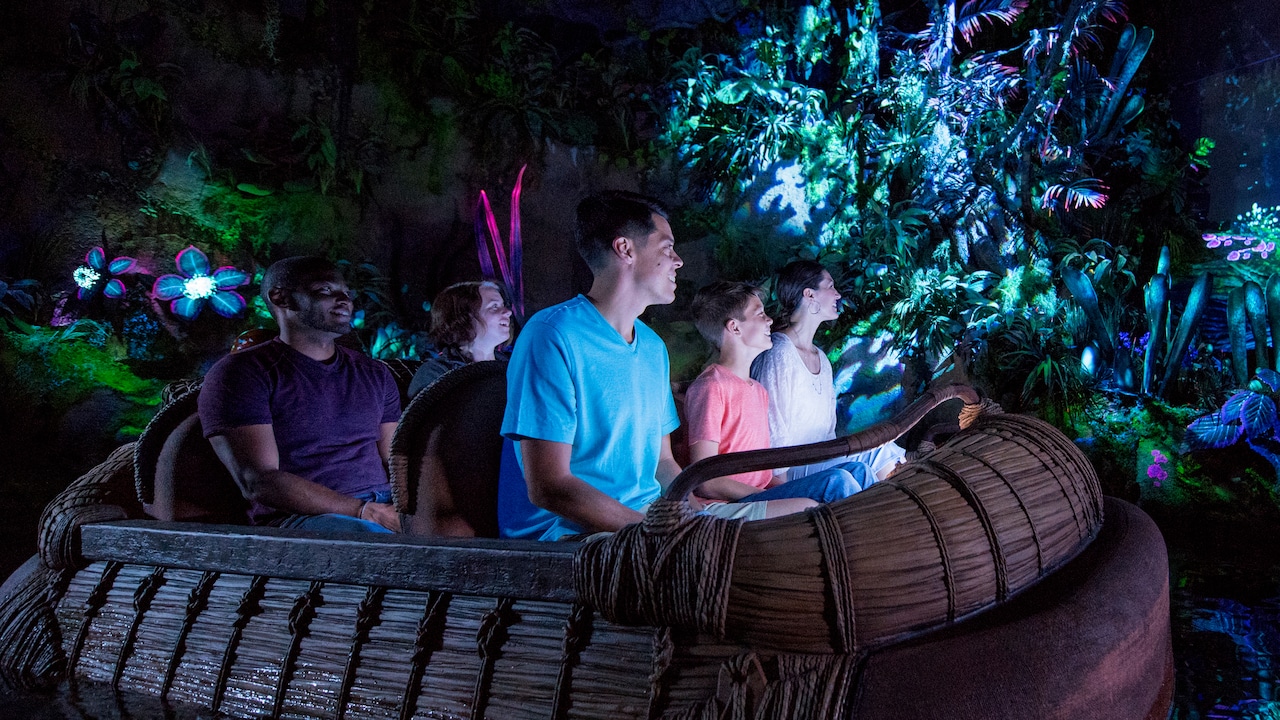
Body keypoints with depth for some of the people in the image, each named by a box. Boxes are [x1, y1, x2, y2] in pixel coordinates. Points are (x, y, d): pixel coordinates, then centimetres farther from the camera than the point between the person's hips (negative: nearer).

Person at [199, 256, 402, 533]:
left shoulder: (375, 374, 22)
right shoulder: (239, 372, 2)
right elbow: (258, 482, -9)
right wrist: (361, 511, -16)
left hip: (385, 508, 6)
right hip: (297, 518, -6)